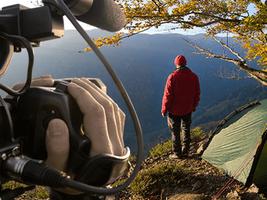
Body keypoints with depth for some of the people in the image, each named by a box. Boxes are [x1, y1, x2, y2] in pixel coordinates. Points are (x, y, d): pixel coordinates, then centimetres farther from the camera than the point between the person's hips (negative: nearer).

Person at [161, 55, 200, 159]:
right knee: (186, 131, 20)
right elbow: (197, 94, 3)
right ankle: (185, 152, 32)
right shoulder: (193, 76, -6)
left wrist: (164, 109, -5)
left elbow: (168, 95, -16)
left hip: (174, 110, -4)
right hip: (188, 110, 4)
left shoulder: (172, 77, -20)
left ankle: (177, 153, 21)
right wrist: (194, 106, 18)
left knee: (175, 132, 11)